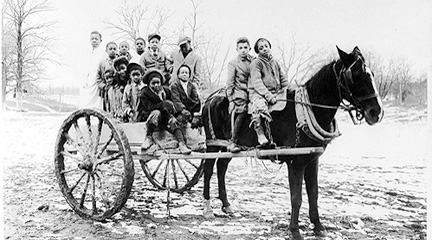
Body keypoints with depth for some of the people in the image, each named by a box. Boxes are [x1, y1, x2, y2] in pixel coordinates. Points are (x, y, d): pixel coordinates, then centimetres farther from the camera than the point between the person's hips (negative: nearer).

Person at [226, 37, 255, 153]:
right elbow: (230, 83, 1)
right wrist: (230, 99, -7)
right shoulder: (233, 63, 6)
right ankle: (232, 142, -25)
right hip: (239, 91, -4)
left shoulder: (254, 61, 16)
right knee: (242, 110, -26)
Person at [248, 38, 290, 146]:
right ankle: (260, 134, -29)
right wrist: (268, 95, -23)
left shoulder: (275, 63, 21)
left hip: (275, 93, 7)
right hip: (258, 93, -6)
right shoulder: (256, 63, 0)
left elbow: (283, 80, 24)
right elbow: (256, 82, -12)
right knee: (260, 106, -39)